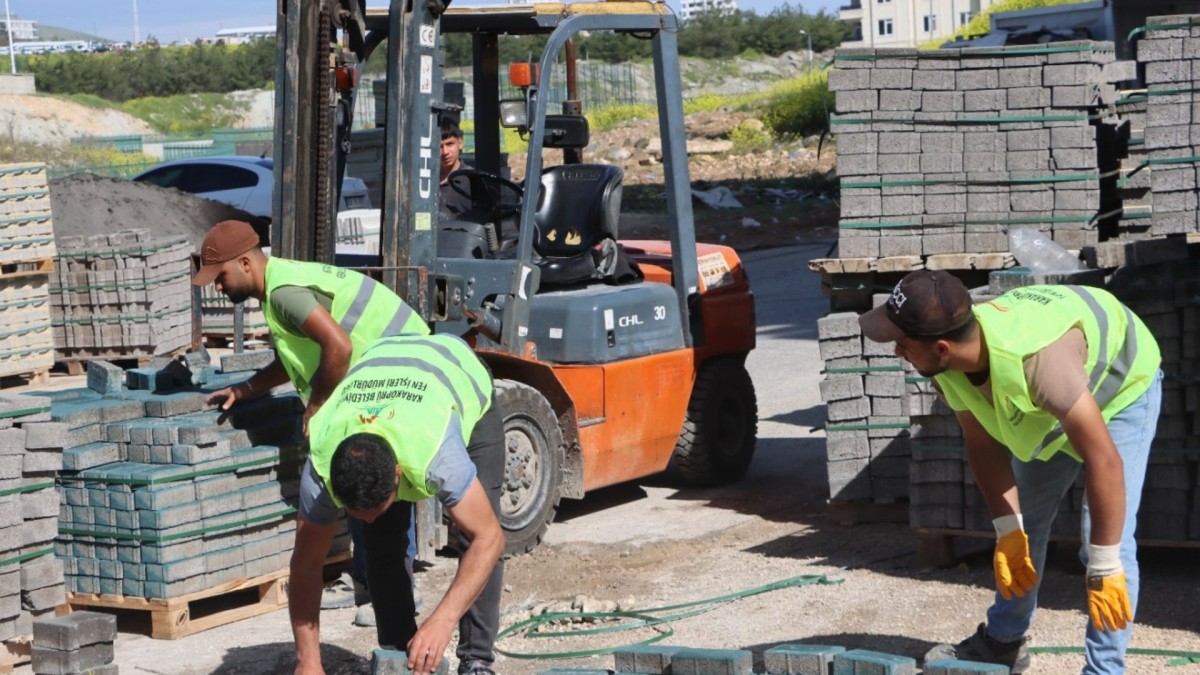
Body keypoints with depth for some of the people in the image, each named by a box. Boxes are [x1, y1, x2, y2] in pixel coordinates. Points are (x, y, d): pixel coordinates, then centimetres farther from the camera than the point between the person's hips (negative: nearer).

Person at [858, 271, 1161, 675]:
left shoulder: (1037, 357, -48)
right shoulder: (949, 367, -25)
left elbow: (1105, 461, -44)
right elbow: (983, 445, -8)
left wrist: (1104, 570, -39)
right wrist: (1007, 530, -15)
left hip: (1122, 387, -7)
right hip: (1046, 409, 7)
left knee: (1108, 539, -17)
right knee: (1024, 524, 15)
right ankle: (1003, 642, 33)